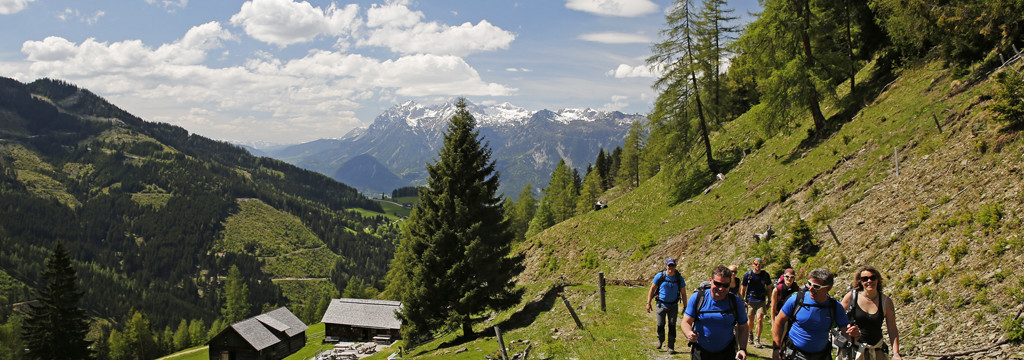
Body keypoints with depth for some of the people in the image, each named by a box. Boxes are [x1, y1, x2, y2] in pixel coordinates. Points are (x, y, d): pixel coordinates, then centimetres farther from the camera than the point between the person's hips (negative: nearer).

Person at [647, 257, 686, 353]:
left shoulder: (679, 278, -7)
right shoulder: (660, 276, -11)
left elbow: (683, 293, 3)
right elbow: (652, 289, -1)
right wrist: (648, 303, -3)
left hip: (673, 306, 0)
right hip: (661, 305, 0)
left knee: (672, 326, -2)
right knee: (660, 325, 6)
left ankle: (671, 347, 7)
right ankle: (660, 340, 35)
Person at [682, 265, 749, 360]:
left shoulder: (736, 301, -5)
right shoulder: (697, 297, -9)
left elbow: (743, 327, 2)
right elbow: (686, 322, -7)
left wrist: (742, 349, -13)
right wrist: (689, 334, -29)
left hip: (726, 352, 1)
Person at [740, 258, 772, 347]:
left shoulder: (765, 275, 0)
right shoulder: (747, 275, -3)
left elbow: (769, 288, 10)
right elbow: (743, 289, 5)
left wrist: (769, 301, 9)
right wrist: (742, 301, 1)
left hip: (761, 300, 0)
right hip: (750, 301, 0)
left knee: (759, 319, -12)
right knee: (750, 320, 6)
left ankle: (757, 339, 0)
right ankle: (750, 334, 36)